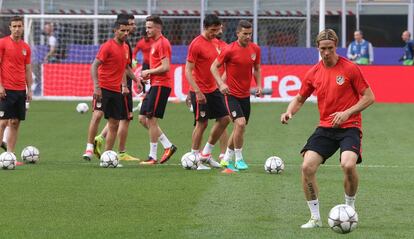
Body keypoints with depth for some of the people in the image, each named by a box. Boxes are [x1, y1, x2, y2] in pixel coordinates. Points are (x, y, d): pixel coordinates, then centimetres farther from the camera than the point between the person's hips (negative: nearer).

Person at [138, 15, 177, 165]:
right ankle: (168, 146, 14)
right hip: (154, 85, 10)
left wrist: (148, 72, -10)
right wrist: (148, 75, 10)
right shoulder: (155, 43, 18)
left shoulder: (162, 43, -13)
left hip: (160, 85, -10)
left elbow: (165, 67, -20)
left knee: (151, 120, -7)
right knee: (143, 119, 9)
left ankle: (153, 156, 0)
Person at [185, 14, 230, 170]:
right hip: (200, 92, -8)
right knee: (202, 123, -3)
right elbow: (188, 71, -16)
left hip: (213, 89, 8)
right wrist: (197, 92, -21)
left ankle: (206, 153, 17)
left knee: (224, 119, 6)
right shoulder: (196, 44, -15)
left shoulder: (216, 43, 9)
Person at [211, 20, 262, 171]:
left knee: (240, 128, 12)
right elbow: (214, 67, -6)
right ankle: (239, 159, -8)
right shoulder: (230, 50, -14)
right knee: (240, 123, -21)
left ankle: (227, 159, 29)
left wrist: (259, 85, 2)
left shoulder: (255, 49, 2)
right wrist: (221, 84, -19)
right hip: (231, 94, -6)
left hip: (246, 95, 6)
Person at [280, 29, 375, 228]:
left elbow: (369, 97, -4)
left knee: (348, 165, -29)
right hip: (325, 128, 4)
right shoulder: (313, 73, 6)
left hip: (349, 126, -4)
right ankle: (315, 218, 1)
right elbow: (300, 99, 18)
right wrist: (289, 111, -4)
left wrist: (347, 113, -16)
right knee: (307, 167, -15)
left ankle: (350, 210, -1)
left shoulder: (350, 68, -6)